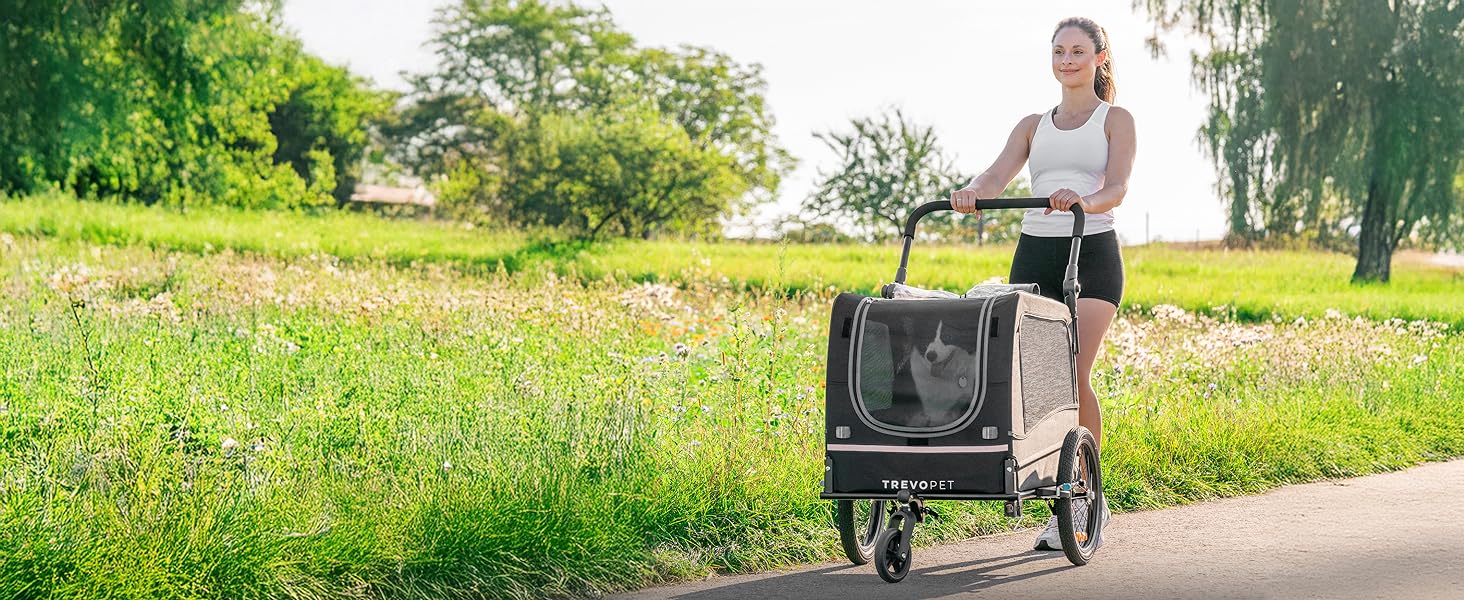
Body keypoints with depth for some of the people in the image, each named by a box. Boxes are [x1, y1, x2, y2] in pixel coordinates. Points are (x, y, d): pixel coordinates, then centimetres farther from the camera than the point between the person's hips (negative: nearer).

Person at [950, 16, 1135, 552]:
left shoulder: (1115, 120, 7)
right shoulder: (1033, 126, 18)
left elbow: (1117, 187, -9)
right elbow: (999, 175, 2)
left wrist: (1083, 201, -32)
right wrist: (971, 194, -22)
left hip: (1091, 253, -4)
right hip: (1034, 253, 4)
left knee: (1072, 375, -18)